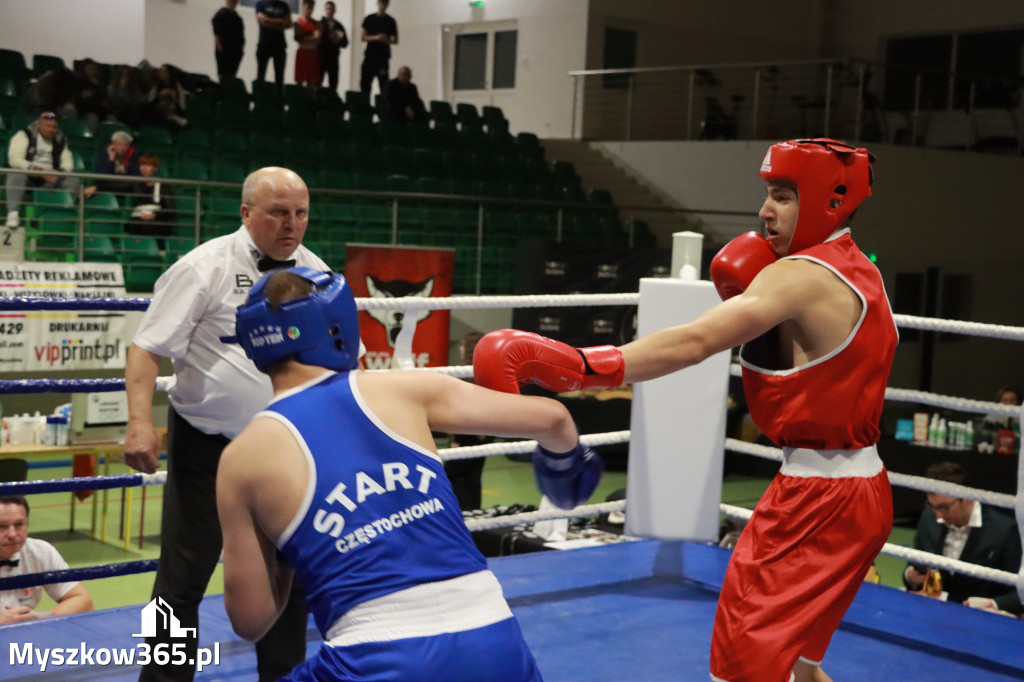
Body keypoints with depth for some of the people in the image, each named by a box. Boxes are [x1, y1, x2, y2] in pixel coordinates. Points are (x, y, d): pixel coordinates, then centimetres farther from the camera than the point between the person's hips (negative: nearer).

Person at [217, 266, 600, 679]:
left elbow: (251, 620, 6)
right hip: (494, 644, 2)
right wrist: (566, 457, 36)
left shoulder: (244, 458, 4)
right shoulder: (401, 389, 6)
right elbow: (550, 417, 13)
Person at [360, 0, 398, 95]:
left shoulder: (391, 21, 5)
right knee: (364, 84, 0)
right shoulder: (369, 19, 7)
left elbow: (395, 41, 9)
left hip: (383, 57, -1)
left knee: (383, 84, -7)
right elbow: (364, 37, 4)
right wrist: (376, 37, -15)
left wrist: (387, 40, -14)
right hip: (369, 56, 1)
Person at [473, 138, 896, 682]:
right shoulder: (859, 271, 12)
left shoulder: (800, 276, -18)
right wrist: (754, 303, 6)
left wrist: (576, 365, -38)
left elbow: (692, 343, -30)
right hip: (861, 489, 10)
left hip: (819, 501, -10)